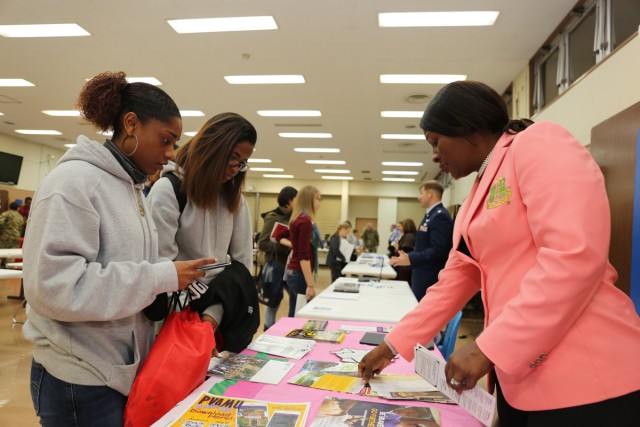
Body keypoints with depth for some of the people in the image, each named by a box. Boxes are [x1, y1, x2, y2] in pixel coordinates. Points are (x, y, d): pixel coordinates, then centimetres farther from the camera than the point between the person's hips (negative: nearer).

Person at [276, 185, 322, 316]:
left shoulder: (297, 220, 11)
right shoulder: (305, 221, -17)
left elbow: (279, 237, 26)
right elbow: (303, 256, -22)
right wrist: (310, 284, -23)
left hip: (293, 273, 9)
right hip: (300, 275, -9)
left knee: (295, 315, 14)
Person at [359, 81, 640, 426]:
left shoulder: (540, 143, -11)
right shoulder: (477, 196, 15)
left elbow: (576, 254, -23)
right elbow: (453, 281, 16)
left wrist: (489, 348, -20)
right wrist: (393, 344, 15)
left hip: (582, 375, -8)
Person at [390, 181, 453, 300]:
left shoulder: (440, 216, -18)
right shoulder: (430, 215, 15)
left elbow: (438, 251, -25)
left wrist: (410, 259, -24)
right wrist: (406, 256, 13)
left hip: (431, 279, -10)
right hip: (422, 276, 10)